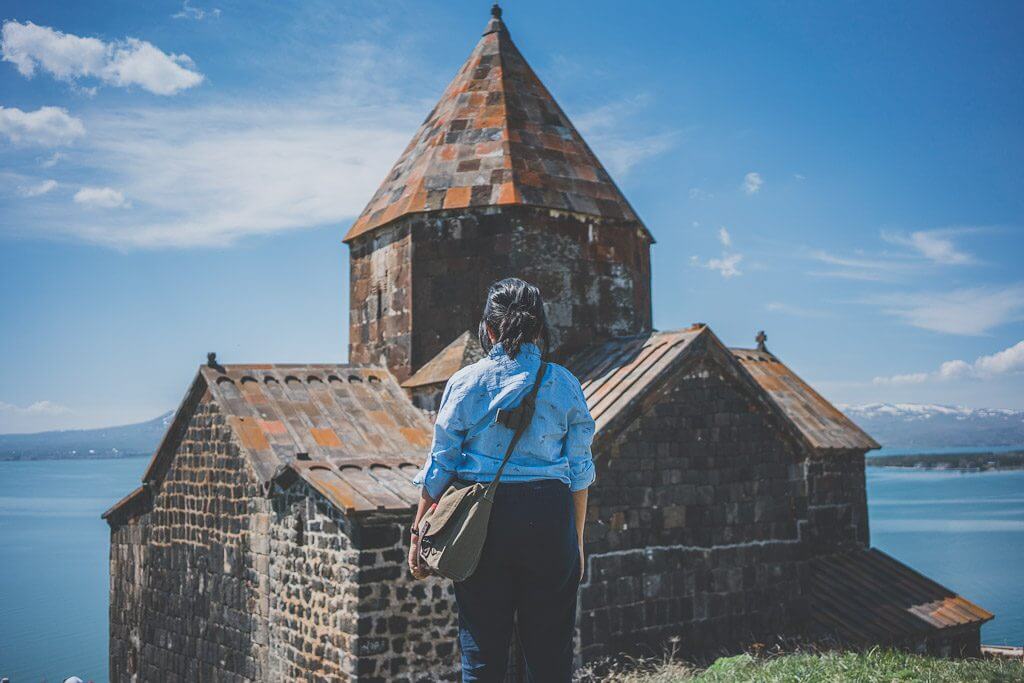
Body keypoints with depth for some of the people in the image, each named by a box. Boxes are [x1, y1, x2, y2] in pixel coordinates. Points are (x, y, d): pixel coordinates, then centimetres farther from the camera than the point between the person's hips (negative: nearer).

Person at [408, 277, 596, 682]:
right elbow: (579, 471, 4)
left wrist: (418, 534, 7)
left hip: (482, 518, -1)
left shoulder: (465, 383, 0)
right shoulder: (564, 384, 2)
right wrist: (577, 541, 13)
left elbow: (440, 466, 0)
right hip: (549, 518, 1)